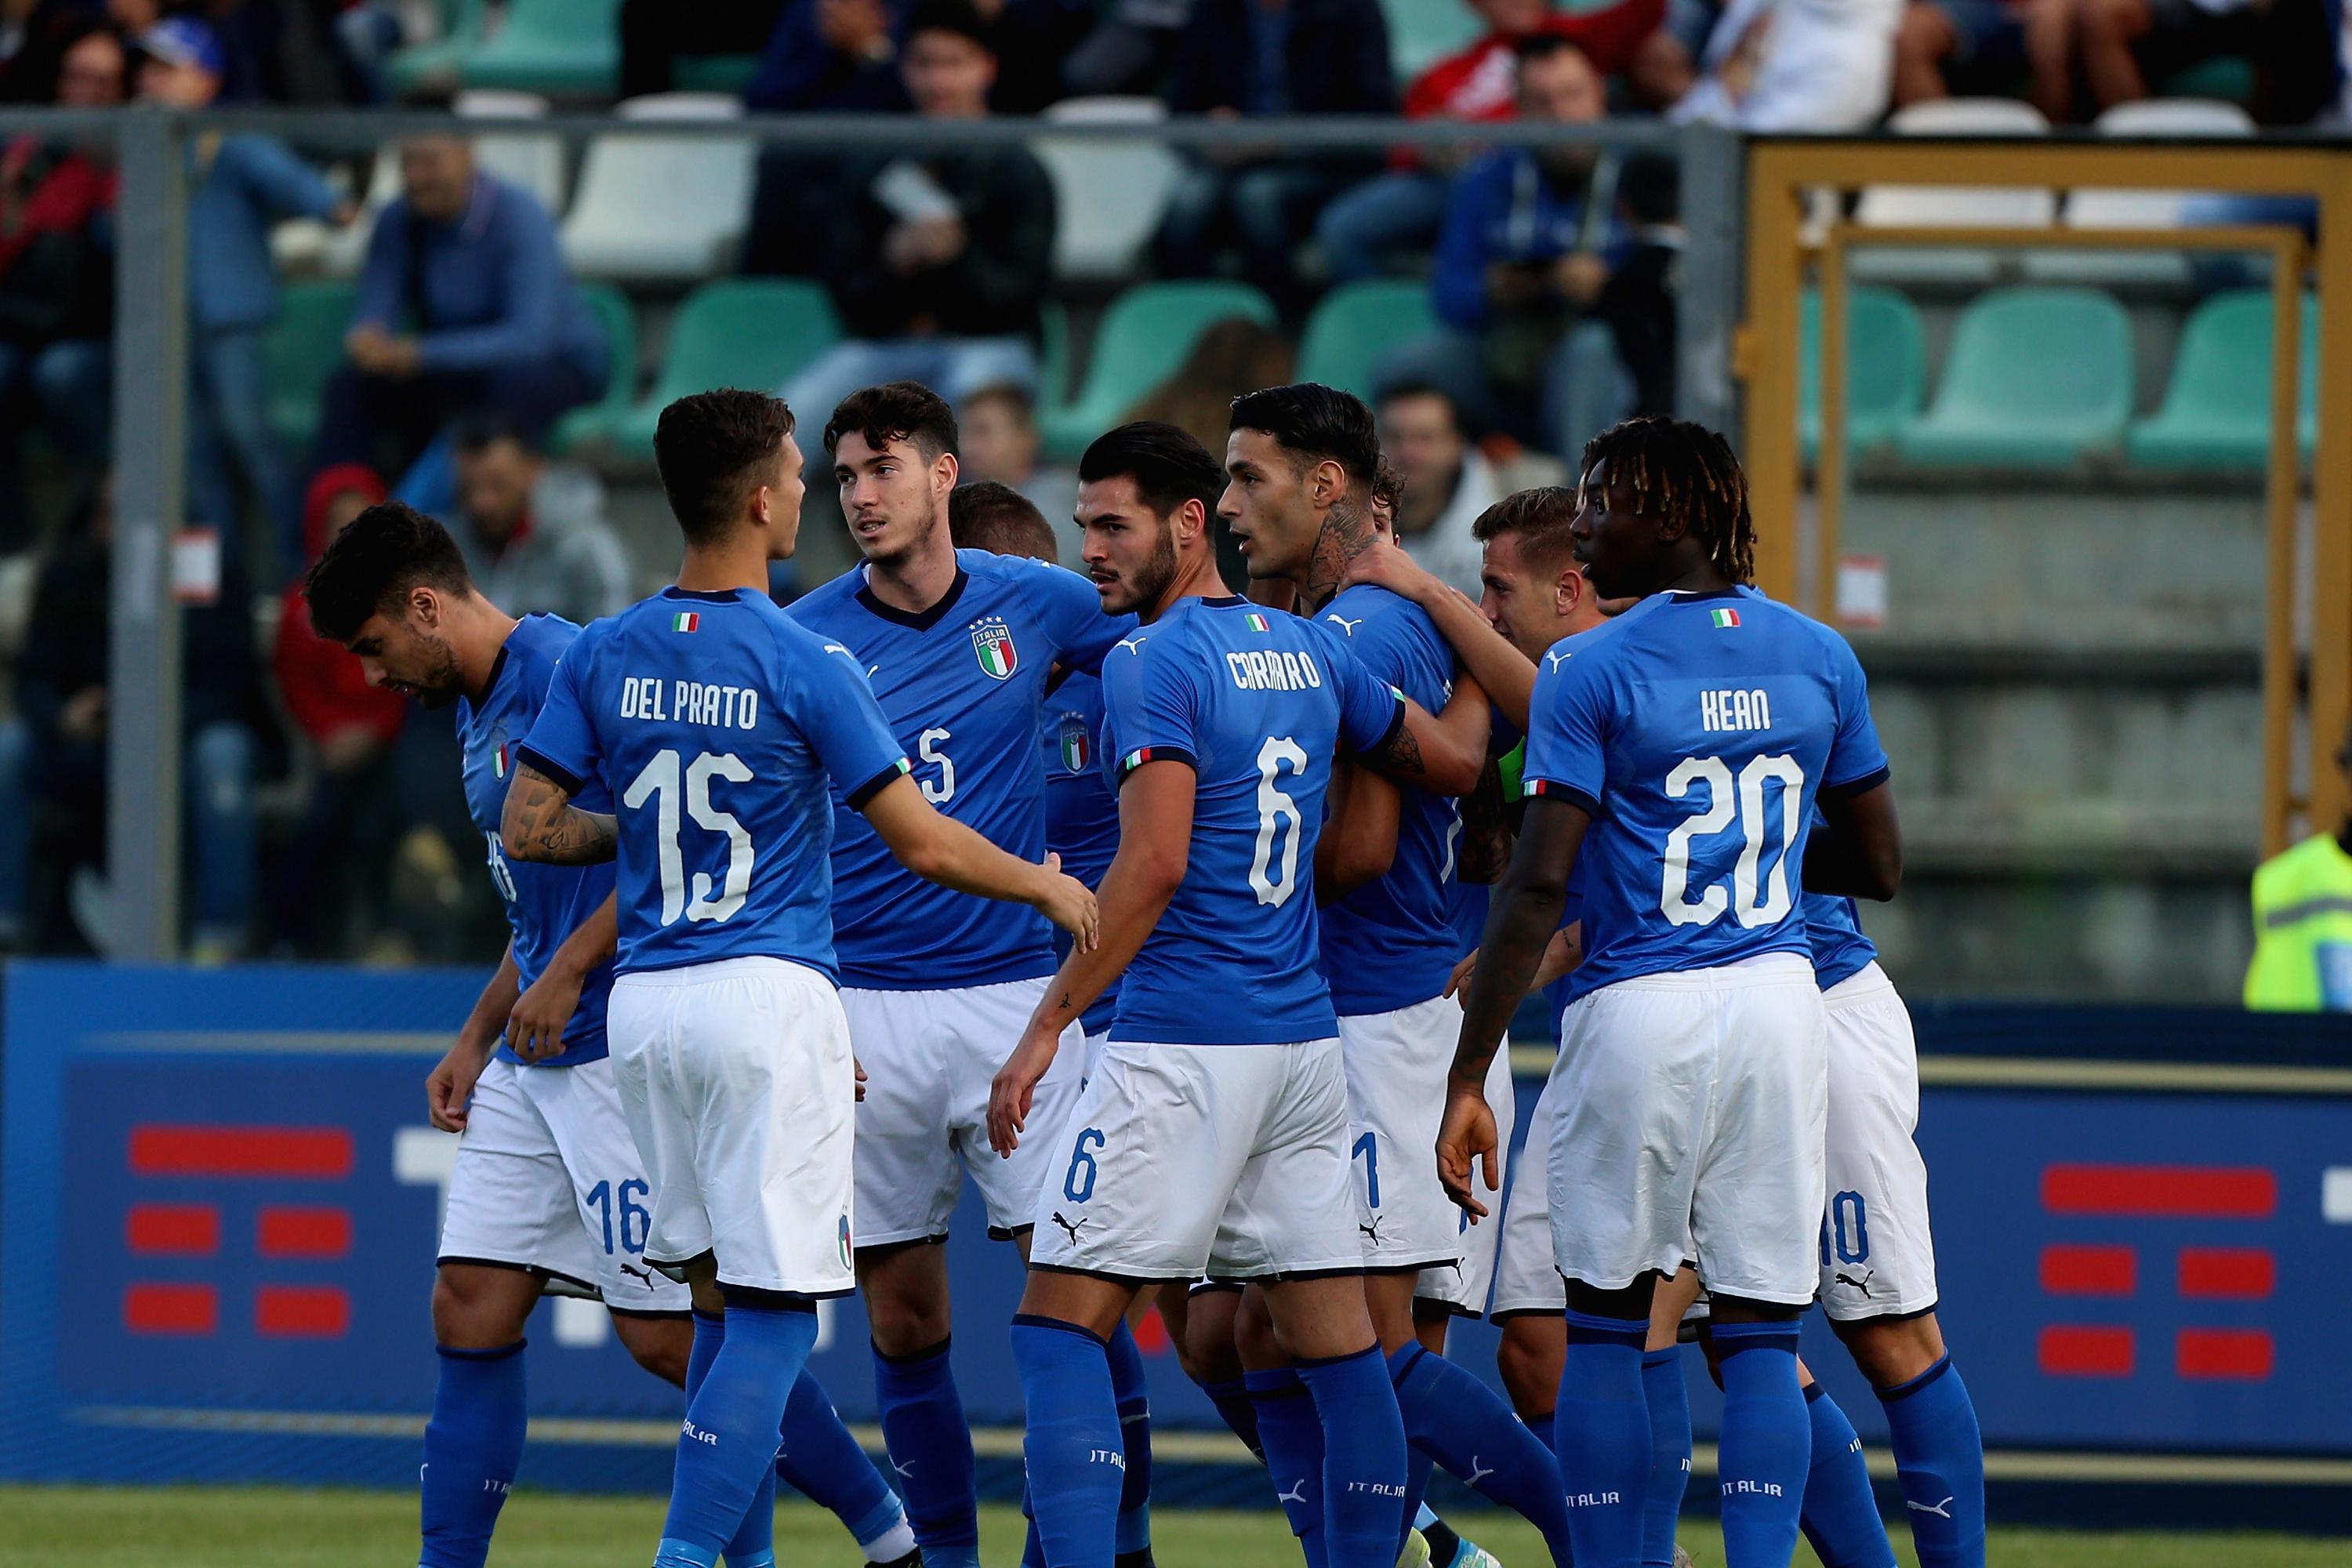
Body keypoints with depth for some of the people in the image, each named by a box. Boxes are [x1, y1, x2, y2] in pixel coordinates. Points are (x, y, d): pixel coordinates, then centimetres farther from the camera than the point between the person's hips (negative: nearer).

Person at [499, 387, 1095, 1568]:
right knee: (772, 1313, -4)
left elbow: (528, 827, 4)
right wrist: (1048, 887, 10)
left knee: (723, 1299, 16)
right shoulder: (803, 664, -10)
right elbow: (922, 846, -7)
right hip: (769, 996, -6)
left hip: (646, 1007, 6)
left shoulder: (603, 657, 3)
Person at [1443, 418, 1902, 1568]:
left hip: (1637, 1011, -3)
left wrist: (1467, 1076, -9)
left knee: (1603, 1328, 9)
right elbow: (1877, 866, 14)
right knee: (1761, 1337, 4)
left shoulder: (1589, 672, -7)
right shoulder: (1820, 658, 7)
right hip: (1779, 999, 3)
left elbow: (1539, 883, -12)